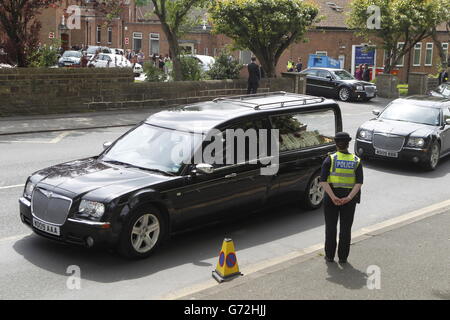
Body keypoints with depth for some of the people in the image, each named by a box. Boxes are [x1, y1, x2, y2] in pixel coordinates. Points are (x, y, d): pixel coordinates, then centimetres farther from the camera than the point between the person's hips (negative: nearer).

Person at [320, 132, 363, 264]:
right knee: (346, 229, 12)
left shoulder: (330, 159, -7)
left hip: (331, 198, -1)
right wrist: (348, 198, -17)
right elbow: (359, 183, -11)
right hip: (349, 199, 1)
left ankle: (330, 256, 19)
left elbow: (323, 181, -17)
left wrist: (333, 197, -20)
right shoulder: (356, 161, 0)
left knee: (331, 228, 12)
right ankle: (343, 257, 17)